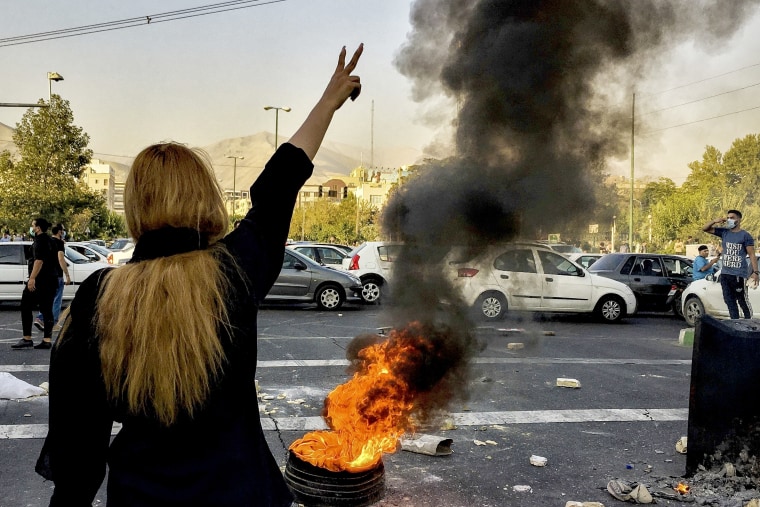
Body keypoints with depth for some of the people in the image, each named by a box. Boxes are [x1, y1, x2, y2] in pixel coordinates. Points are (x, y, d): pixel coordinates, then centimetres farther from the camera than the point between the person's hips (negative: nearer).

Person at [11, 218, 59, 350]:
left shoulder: (40, 240, -10)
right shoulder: (49, 240, 19)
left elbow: (39, 260, -22)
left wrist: (32, 278, -26)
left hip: (40, 280, -9)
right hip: (51, 280, 9)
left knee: (26, 307, -3)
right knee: (47, 310, 7)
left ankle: (27, 339, -5)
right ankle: (47, 340, 4)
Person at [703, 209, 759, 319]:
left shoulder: (745, 236, -3)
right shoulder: (724, 232, 11)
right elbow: (705, 228, 14)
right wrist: (715, 221, -4)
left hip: (739, 275, -6)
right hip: (724, 274, 6)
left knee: (743, 301, -1)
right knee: (729, 301, 9)